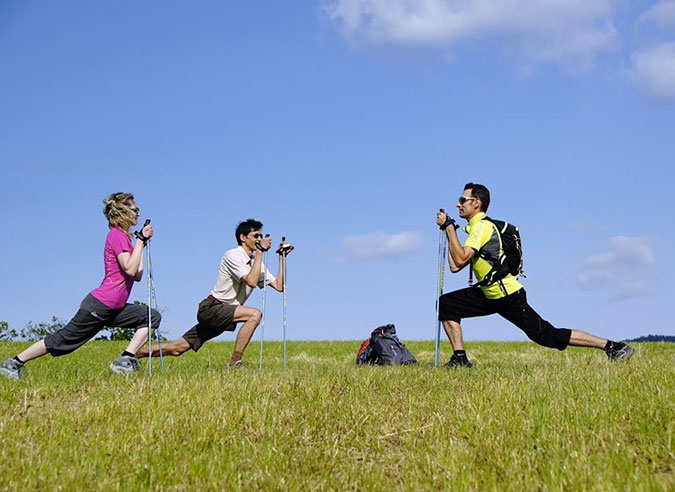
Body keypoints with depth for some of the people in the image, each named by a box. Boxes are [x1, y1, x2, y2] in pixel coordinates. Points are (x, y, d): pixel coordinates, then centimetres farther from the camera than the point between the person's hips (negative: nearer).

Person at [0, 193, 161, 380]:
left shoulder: (123, 237, 16)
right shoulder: (117, 234, -13)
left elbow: (138, 276, 14)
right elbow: (130, 269, -24)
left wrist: (143, 242, 16)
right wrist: (141, 239, -19)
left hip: (113, 310, 9)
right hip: (98, 307, -9)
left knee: (152, 317, 3)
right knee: (63, 339, -2)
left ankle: (125, 360, -6)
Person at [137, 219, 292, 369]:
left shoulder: (257, 262, 14)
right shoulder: (232, 255, -11)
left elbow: (279, 286, 8)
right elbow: (251, 281, -23)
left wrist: (282, 257, 6)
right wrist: (260, 252, -21)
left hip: (223, 314, 8)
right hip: (211, 308, -8)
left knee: (176, 349, 6)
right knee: (255, 314, -27)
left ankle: (133, 354, 17)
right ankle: (234, 363, -25)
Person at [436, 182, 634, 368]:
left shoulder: (482, 226, -14)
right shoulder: (476, 227, 15)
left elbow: (460, 259, -26)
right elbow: (454, 266, 12)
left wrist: (449, 227, -18)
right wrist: (449, 229, 14)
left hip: (509, 297, -9)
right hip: (490, 296, 9)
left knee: (547, 336, -7)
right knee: (446, 304, 3)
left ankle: (611, 346, -1)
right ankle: (460, 358, 3)